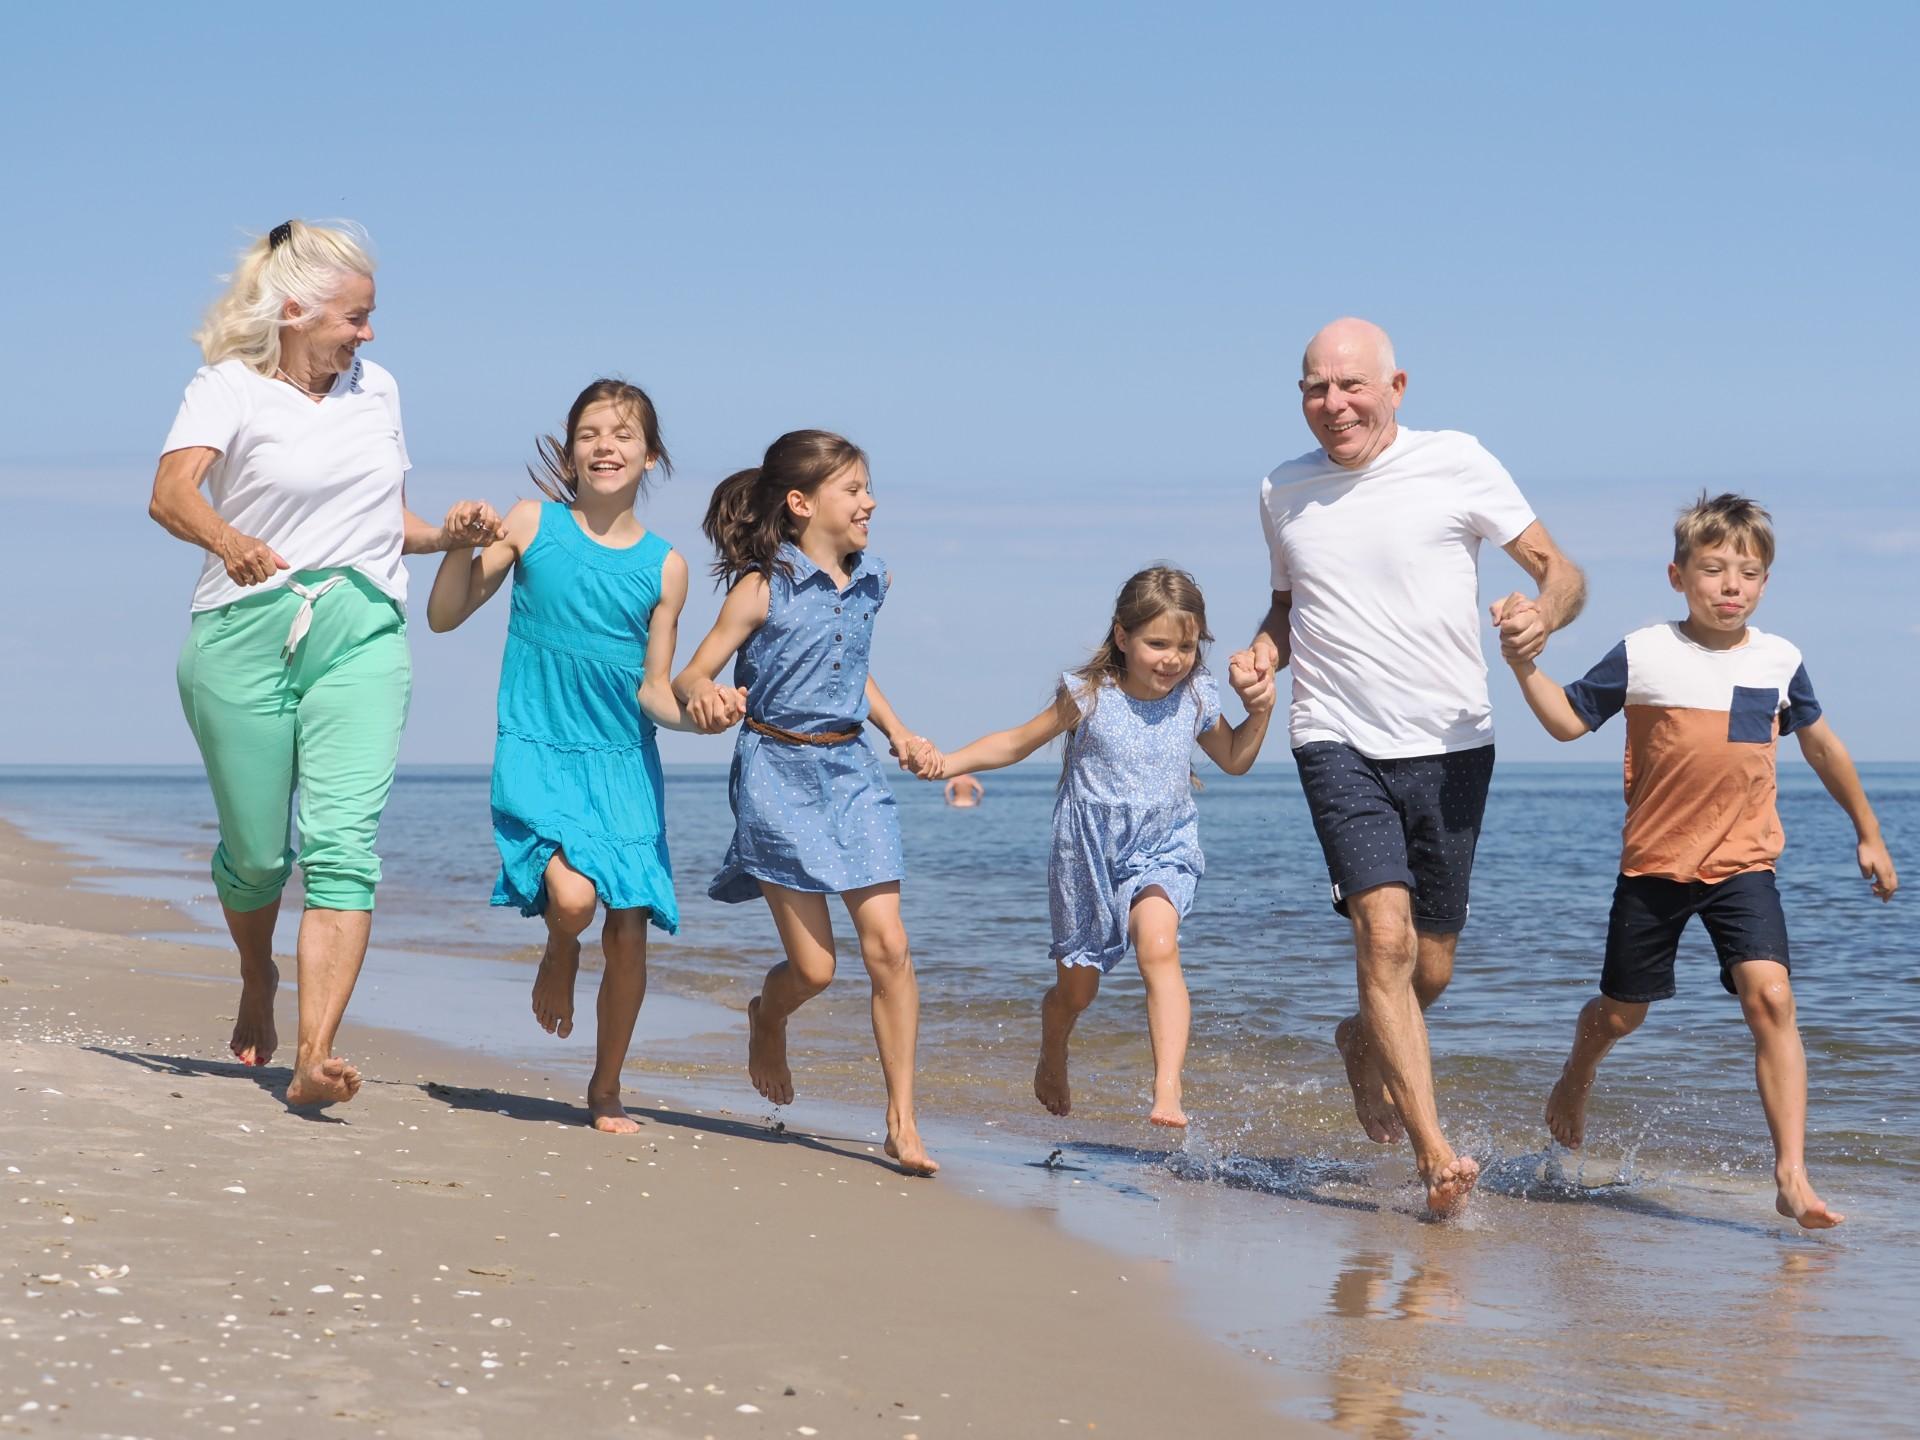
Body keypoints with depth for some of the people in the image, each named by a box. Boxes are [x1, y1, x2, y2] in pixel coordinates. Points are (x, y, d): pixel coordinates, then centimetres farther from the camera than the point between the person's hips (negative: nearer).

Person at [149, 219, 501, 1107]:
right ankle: (257, 981, 39)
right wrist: (229, 540, -40)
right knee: (257, 851, 5)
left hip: (363, 635, 3)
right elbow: (170, 493, -20)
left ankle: (314, 1057, -19)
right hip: (245, 635, -3)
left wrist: (449, 534, 7)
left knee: (343, 845, -14)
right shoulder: (229, 388, -1)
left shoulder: (377, 390, 15)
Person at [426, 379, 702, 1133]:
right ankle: (558, 959, 13)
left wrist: (694, 714, -16)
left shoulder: (664, 567, 3)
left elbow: (654, 691, 5)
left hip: (625, 763, 2)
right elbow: (444, 617, 4)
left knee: (629, 931, -1)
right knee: (572, 896, -26)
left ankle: (606, 1090, 21)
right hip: (537, 752, -2)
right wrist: (461, 544, -12)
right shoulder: (532, 525, 0)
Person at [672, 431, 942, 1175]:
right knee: (813, 966, -3)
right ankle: (766, 1019, 36)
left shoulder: (868, 583, 8)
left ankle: (902, 1122, 0)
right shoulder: (763, 588, -9)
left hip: (851, 771, 5)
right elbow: (689, 676, -10)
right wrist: (706, 697, -33)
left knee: (887, 945, -7)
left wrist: (899, 734, 13)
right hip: (778, 772, -4)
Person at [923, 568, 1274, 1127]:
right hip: (1089, 854, 0)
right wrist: (949, 762, -13)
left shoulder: (1196, 701, -2)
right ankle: (1051, 1062, 45)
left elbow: (1234, 761, 17)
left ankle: (1168, 1093, -36)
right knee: (1076, 986, 10)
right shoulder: (1089, 697, -10)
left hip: (1161, 853, 0)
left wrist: (1259, 713, -1)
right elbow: (1017, 743, 0)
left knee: (1158, 948, -29)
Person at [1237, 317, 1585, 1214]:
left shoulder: (1454, 464, -1)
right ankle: (1434, 1155, -17)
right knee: (1385, 935, -19)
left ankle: (1364, 1043, 42)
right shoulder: (1283, 493, 9)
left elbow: (1562, 571, 1)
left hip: (1451, 744, 0)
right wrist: (1262, 654, 5)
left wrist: (1544, 613, -22)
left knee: (1431, 969, 8)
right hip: (1340, 743, 0)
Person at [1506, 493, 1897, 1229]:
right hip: (1654, 865, -1)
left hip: (1744, 865, 1)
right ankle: (1577, 1076, 49)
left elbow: (1821, 745, 18)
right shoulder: (1643, 656, -5)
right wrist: (1523, 663, -15)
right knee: (1621, 1013, 12)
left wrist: (1868, 833, 24)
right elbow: (1569, 720, 1)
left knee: (1770, 997, -20)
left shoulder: (1780, 661, 3)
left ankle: (1792, 1177, -21)